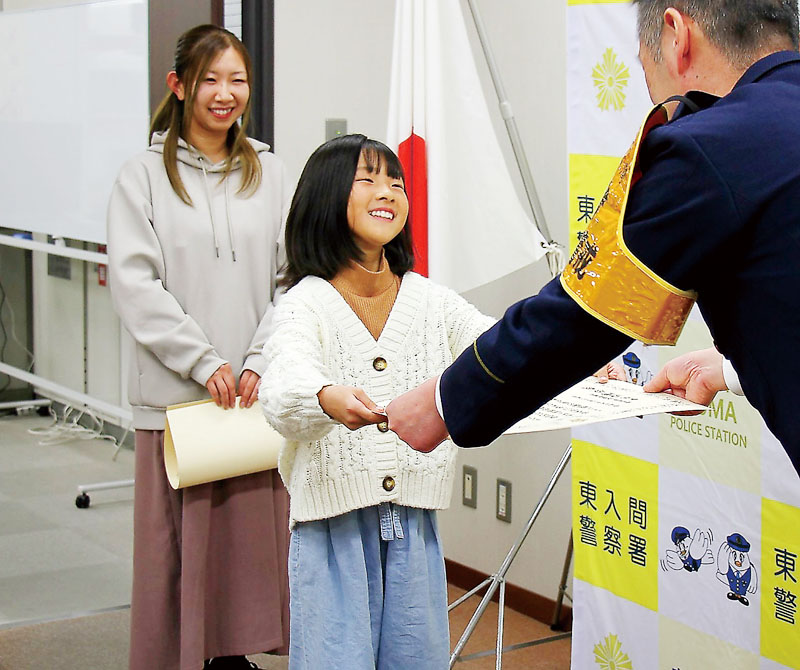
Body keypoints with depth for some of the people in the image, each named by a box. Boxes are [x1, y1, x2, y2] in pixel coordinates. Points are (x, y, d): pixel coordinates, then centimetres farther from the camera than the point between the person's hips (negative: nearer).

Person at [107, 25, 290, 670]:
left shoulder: (269, 173, 9)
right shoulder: (145, 175, 0)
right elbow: (135, 284, -7)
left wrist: (261, 361, -8)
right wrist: (204, 362, -12)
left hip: (257, 388, 3)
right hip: (175, 390, -3)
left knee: (252, 525, 6)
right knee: (177, 534, 0)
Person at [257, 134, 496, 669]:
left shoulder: (431, 300, 7)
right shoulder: (307, 304, -6)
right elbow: (282, 391, -24)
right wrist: (328, 398, -47)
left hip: (414, 523, 4)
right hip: (333, 522, -3)